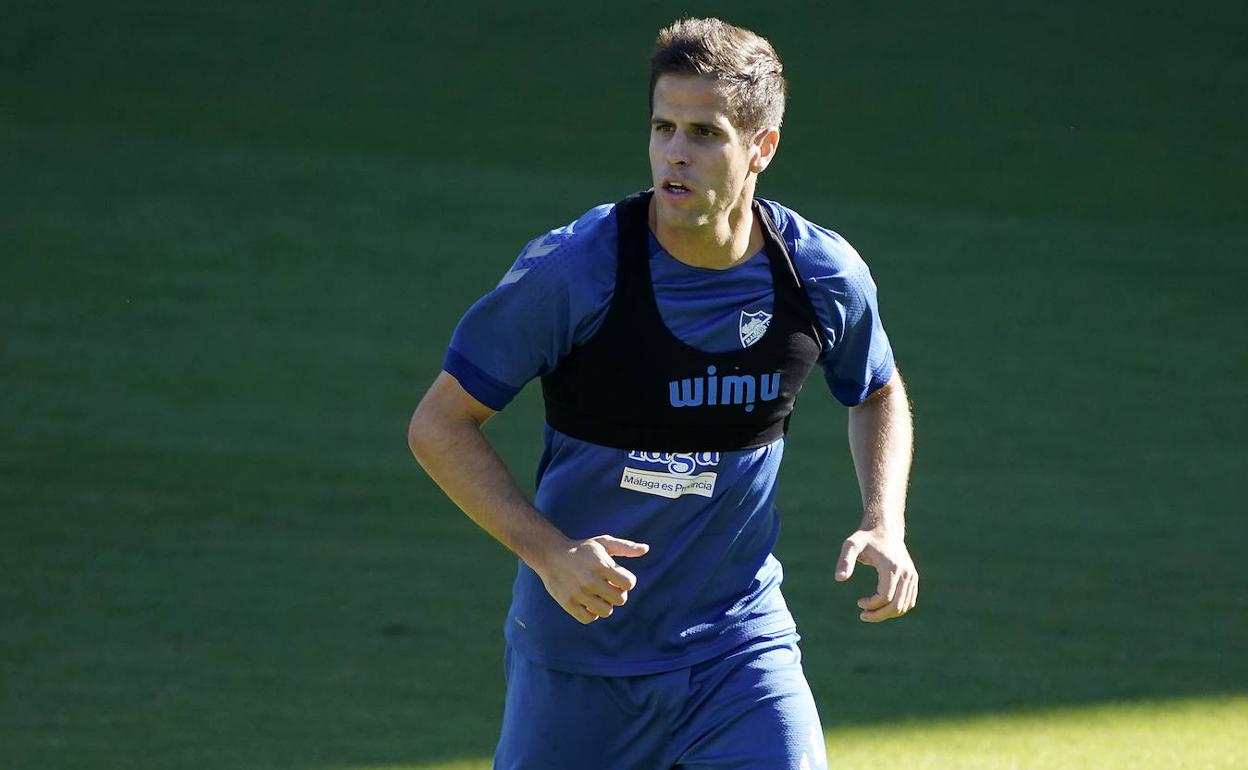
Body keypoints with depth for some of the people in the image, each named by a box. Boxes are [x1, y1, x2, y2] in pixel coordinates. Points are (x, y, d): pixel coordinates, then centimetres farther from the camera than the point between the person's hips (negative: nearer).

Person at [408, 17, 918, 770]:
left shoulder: (826, 277, -7)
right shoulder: (573, 270, -17)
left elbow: (879, 394, 17)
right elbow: (439, 426, -10)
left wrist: (885, 525, -1)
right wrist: (548, 552, -22)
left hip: (742, 645, 2)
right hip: (578, 655, -2)